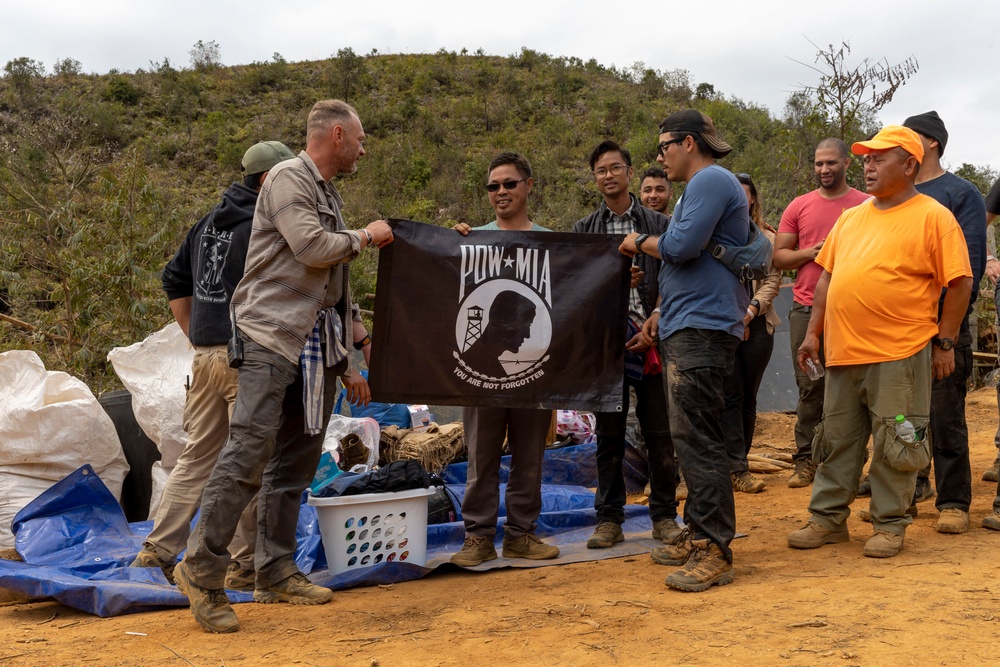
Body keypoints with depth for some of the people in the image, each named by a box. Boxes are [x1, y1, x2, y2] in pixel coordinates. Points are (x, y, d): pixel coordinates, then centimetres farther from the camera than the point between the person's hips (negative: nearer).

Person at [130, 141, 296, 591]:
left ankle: (157, 553, 17)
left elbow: (174, 280, 22)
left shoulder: (209, 222, 16)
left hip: (206, 354, 8)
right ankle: (244, 566, 6)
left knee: (196, 457, 15)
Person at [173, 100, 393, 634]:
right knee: (249, 450, -15)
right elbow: (311, 248, -18)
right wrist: (365, 237, 0)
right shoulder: (289, 179, -3)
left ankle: (276, 573, 14)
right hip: (273, 335, -9)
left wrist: (345, 365, 22)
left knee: (297, 462, 8)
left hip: (316, 347, 9)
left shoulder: (328, 194, 23)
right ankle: (201, 569, -8)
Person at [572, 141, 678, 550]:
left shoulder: (658, 224, 8)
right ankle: (609, 519, 12)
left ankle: (664, 516, 13)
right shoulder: (584, 230, 11)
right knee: (608, 434, 5)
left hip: (650, 339, -1)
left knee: (659, 432, 2)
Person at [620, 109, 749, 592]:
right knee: (691, 438, 14)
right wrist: (664, 312, 22)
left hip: (702, 330, -11)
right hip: (685, 329, 11)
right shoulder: (699, 186, 25)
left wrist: (641, 242, -2)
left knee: (697, 439, -13)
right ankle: (697, 532, 22)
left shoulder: (710, 180, -9)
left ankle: (714, 551, -11)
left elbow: (683, 246, -20)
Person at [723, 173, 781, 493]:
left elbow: (773, 279, 4)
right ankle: (738, 469, -9)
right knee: (731, 395, -8)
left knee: (749, 396, 5)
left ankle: (737, 462, 14)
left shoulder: (767, 238, 13)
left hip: (757, 323, 2)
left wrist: (753, 306, -12)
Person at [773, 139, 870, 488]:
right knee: (809, 387, 3)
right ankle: (806, 460, 9)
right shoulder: (799, 207, 10)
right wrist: (810, 252, -8)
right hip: (807, 309, 2)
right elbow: (778, 256, 9)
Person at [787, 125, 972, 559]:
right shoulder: (850, 218, 15)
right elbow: (827, 276, 18)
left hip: (899, 354, -6)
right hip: (844, 352, 6)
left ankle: (890, 526, 14)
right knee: (837, 440, 12)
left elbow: (960, 282, -6)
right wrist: (813, 332, 13)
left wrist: (944, 342, -7)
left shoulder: (933, 217, -4)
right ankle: (828, 519, 22)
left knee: (895, 444, 2)